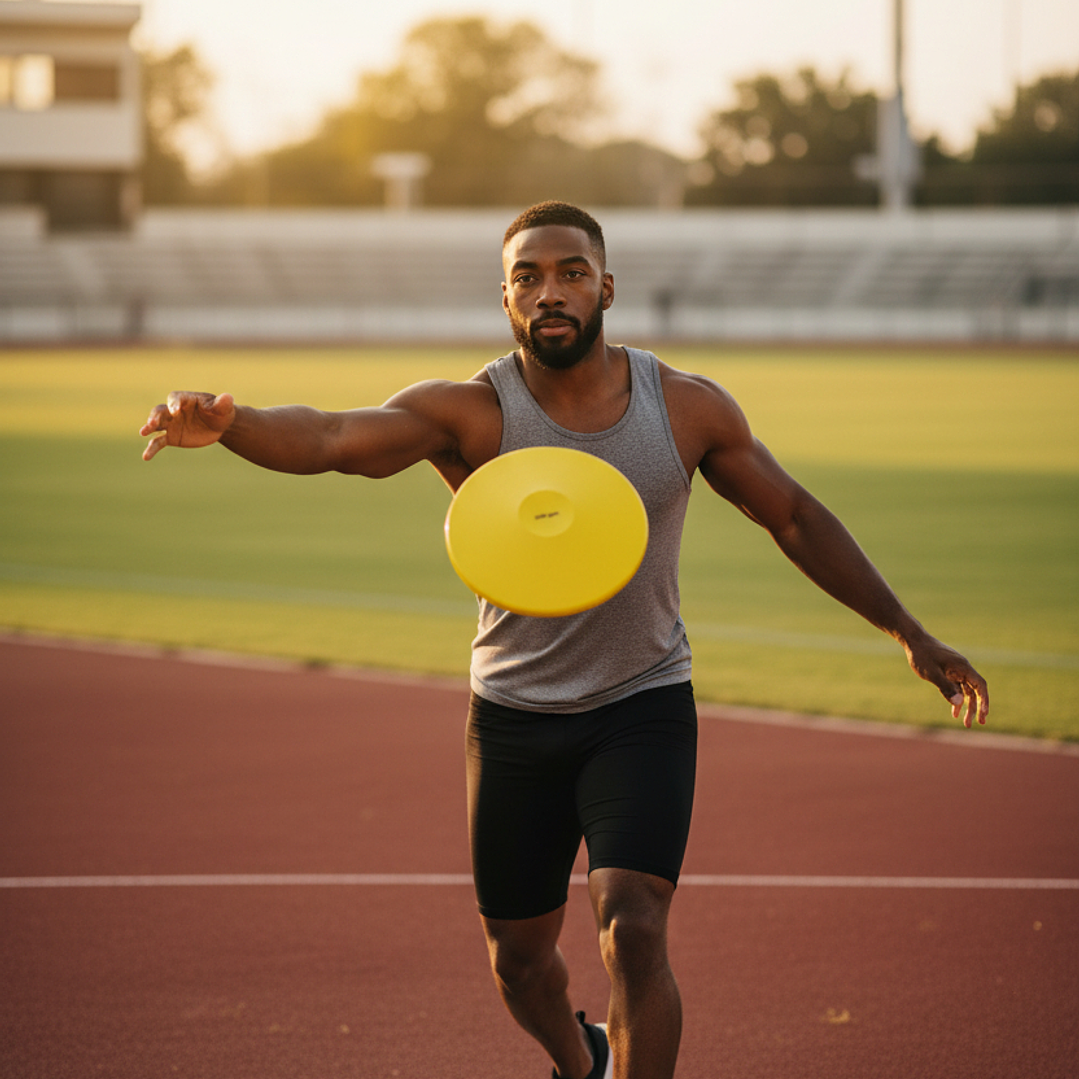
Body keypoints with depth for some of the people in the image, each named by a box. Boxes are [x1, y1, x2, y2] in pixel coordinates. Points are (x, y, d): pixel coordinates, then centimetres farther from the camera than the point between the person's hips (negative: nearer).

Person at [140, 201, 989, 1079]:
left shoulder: (690, 408, -8)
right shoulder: (470, 414, -16)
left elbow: (794, 519, 7)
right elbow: (331, 437, -34)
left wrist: (911, 634, 7)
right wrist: (225, 423, -56)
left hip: (644, 709, -1)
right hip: (514, 719, 1)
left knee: (634, 931, -21)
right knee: (519, 957, 14)